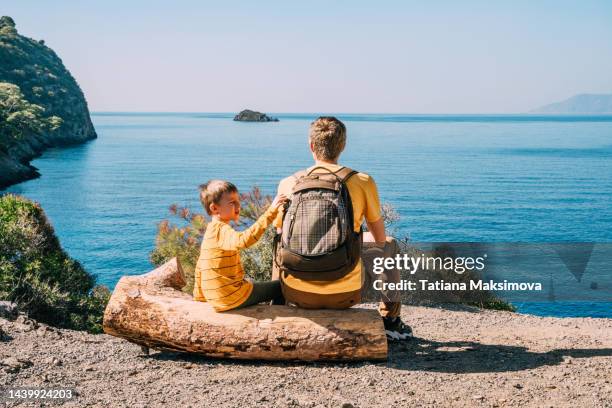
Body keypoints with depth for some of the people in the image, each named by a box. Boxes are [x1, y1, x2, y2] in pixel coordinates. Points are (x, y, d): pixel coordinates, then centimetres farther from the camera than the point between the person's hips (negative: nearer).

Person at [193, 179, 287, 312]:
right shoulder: (222, 231, -19)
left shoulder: (210, 231, 11)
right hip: (231, 296, -10)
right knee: (280, 288, -4)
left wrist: (199, 295, 25)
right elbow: (244, 240, -41)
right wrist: (270, 212, -43)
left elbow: (200, 267, 17)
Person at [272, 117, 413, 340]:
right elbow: (379, 237, 7)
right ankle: (390, 322, 34)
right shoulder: (363, 182, -6)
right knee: (389, 246, 27)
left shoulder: (288, 184, -3)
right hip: (345, 292, -1)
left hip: (298, 293, 1)